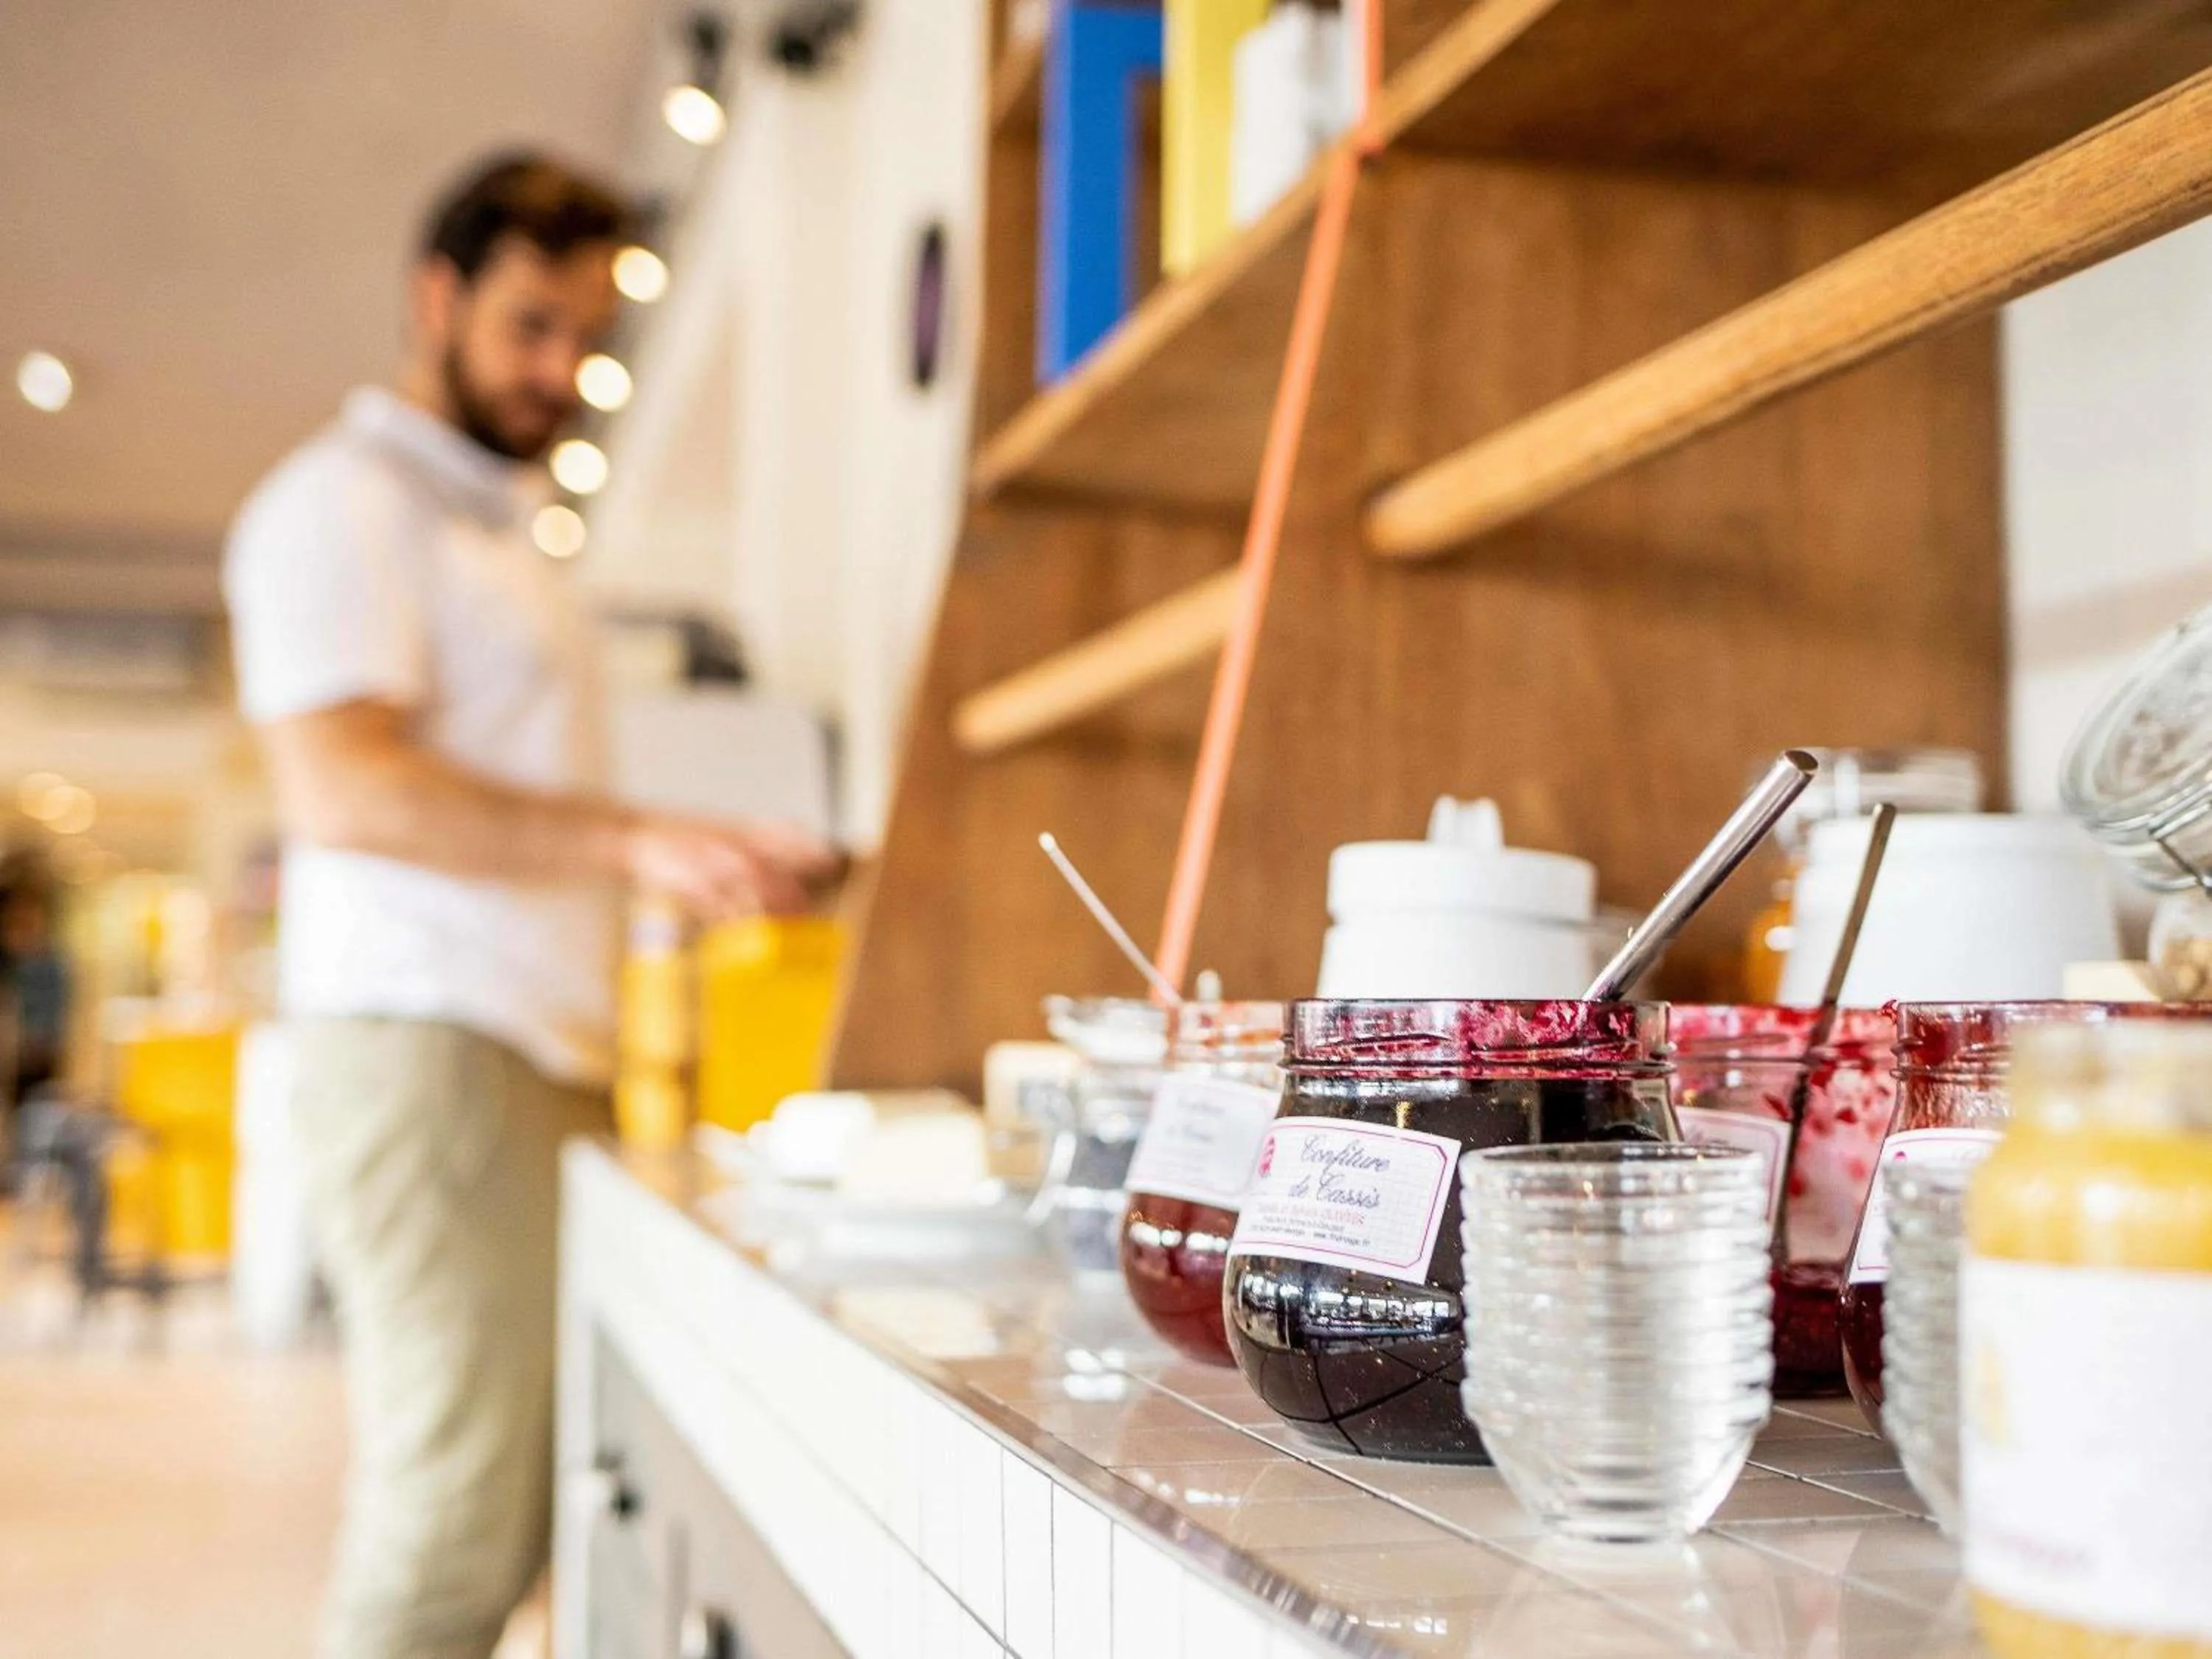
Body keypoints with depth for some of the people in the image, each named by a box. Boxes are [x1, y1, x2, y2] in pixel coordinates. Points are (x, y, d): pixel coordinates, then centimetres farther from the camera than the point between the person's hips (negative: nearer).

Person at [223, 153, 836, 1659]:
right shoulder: (350, 501, -2)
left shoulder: (500, 520, 27)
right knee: (454, 1507, -10)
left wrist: (701, 865, 19)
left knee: (515, 1510, 4)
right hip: (427, 1042, -9)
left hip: (546, 1055, 9)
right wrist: (637, 842, -23)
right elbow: (342, 784, -17)